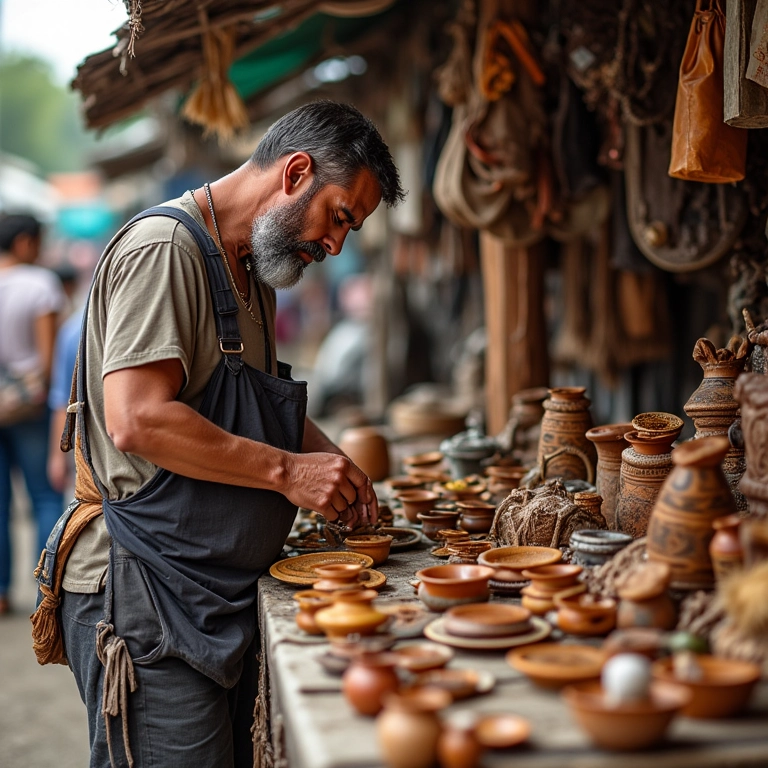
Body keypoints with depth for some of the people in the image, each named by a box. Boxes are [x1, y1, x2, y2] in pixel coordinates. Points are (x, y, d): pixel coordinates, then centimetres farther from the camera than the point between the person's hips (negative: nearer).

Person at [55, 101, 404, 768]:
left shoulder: (255, 275, 17)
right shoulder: (164, 247, -14)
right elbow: (137, 420, -24)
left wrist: (330, 461, 10)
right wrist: (286, 470, -18)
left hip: (220, 599, 10)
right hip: (145, 597, -9)